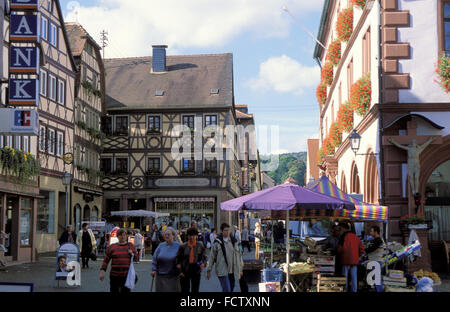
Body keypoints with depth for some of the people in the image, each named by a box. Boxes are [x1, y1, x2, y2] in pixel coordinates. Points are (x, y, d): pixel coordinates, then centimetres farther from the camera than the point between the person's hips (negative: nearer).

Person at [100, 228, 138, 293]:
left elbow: (136, 258, 13)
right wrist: (102, 271, -2)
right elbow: (106, 260, 7)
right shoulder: (112, 247, 6)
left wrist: (132, 254, -8)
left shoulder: (130, 246, 9)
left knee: (125, 290, -4)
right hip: (114, 275, 0)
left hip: (126, 275, 0)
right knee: (114, 290, 5)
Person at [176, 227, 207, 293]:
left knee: (195, 290, 5)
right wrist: (180, 271, -6)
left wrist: (203, 263, -12)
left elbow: (203, 257, 9)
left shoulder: (200, 245, 1)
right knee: (185, 289, 3)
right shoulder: (183, 246, -2)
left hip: (196, 270, 1)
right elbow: (178, 259, 2)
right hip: (185, 271, -1)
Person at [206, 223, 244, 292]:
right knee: (227, 290, -12)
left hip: (232, 271, 5)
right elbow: (212, 257, 0)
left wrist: (240, 269, 14)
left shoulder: (233, 241, 7)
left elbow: (239, 255, 13)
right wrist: (208, 270, 1)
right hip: (222, 271, -5)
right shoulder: (217, 242, -5)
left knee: (231, 289, 12)